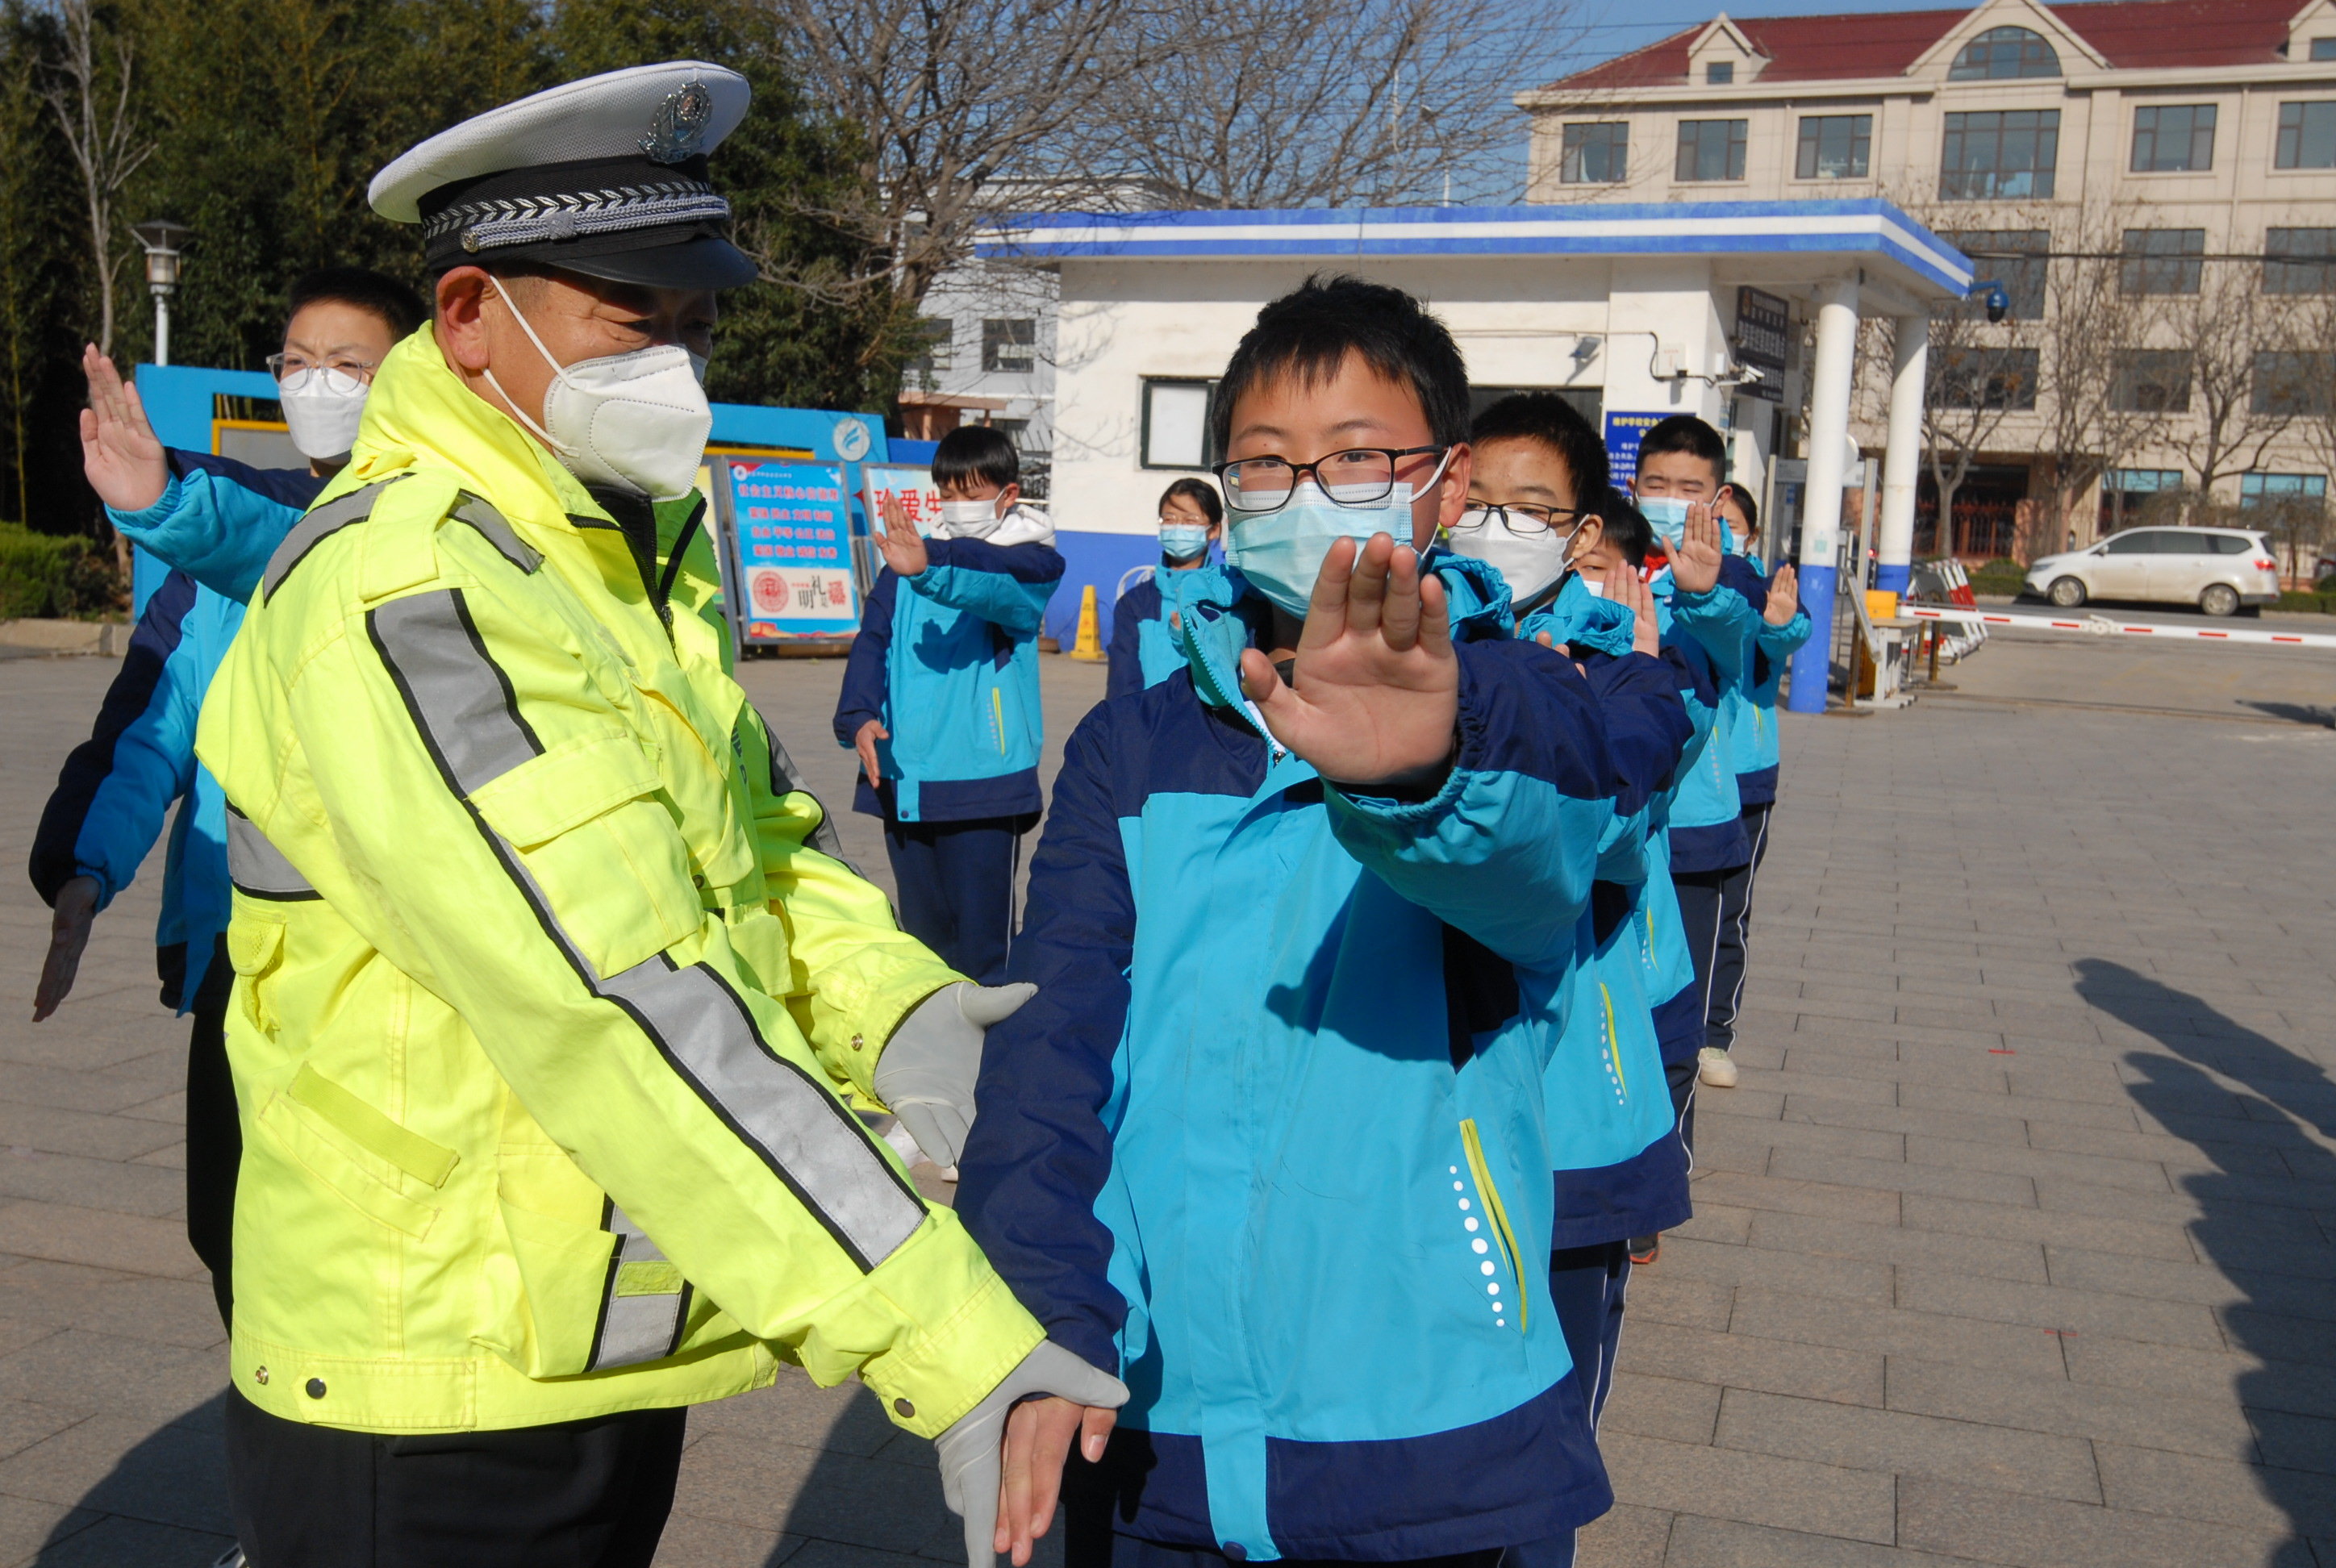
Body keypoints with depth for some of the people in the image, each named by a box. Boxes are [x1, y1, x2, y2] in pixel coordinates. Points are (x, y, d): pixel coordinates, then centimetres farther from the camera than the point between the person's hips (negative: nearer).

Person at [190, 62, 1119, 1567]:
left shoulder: (649, 539, 8)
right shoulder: (396, 594, -22)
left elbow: (754, 837, 12)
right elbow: (623, 1015, -30)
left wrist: (889, 1005, -10)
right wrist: (944, 1341, -32)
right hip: (437, 1401, -8)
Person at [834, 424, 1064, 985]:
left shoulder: (1034, 561, 1)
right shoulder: (909, 556, 13)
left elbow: (995, 590, -21)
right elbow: (873, 639, 5)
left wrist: (930, 570, -41)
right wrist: (859, 716, -13)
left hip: (984, 779, -4)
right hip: (902, 777, 5)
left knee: (983, 944, -4)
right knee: (921, 936, 15)